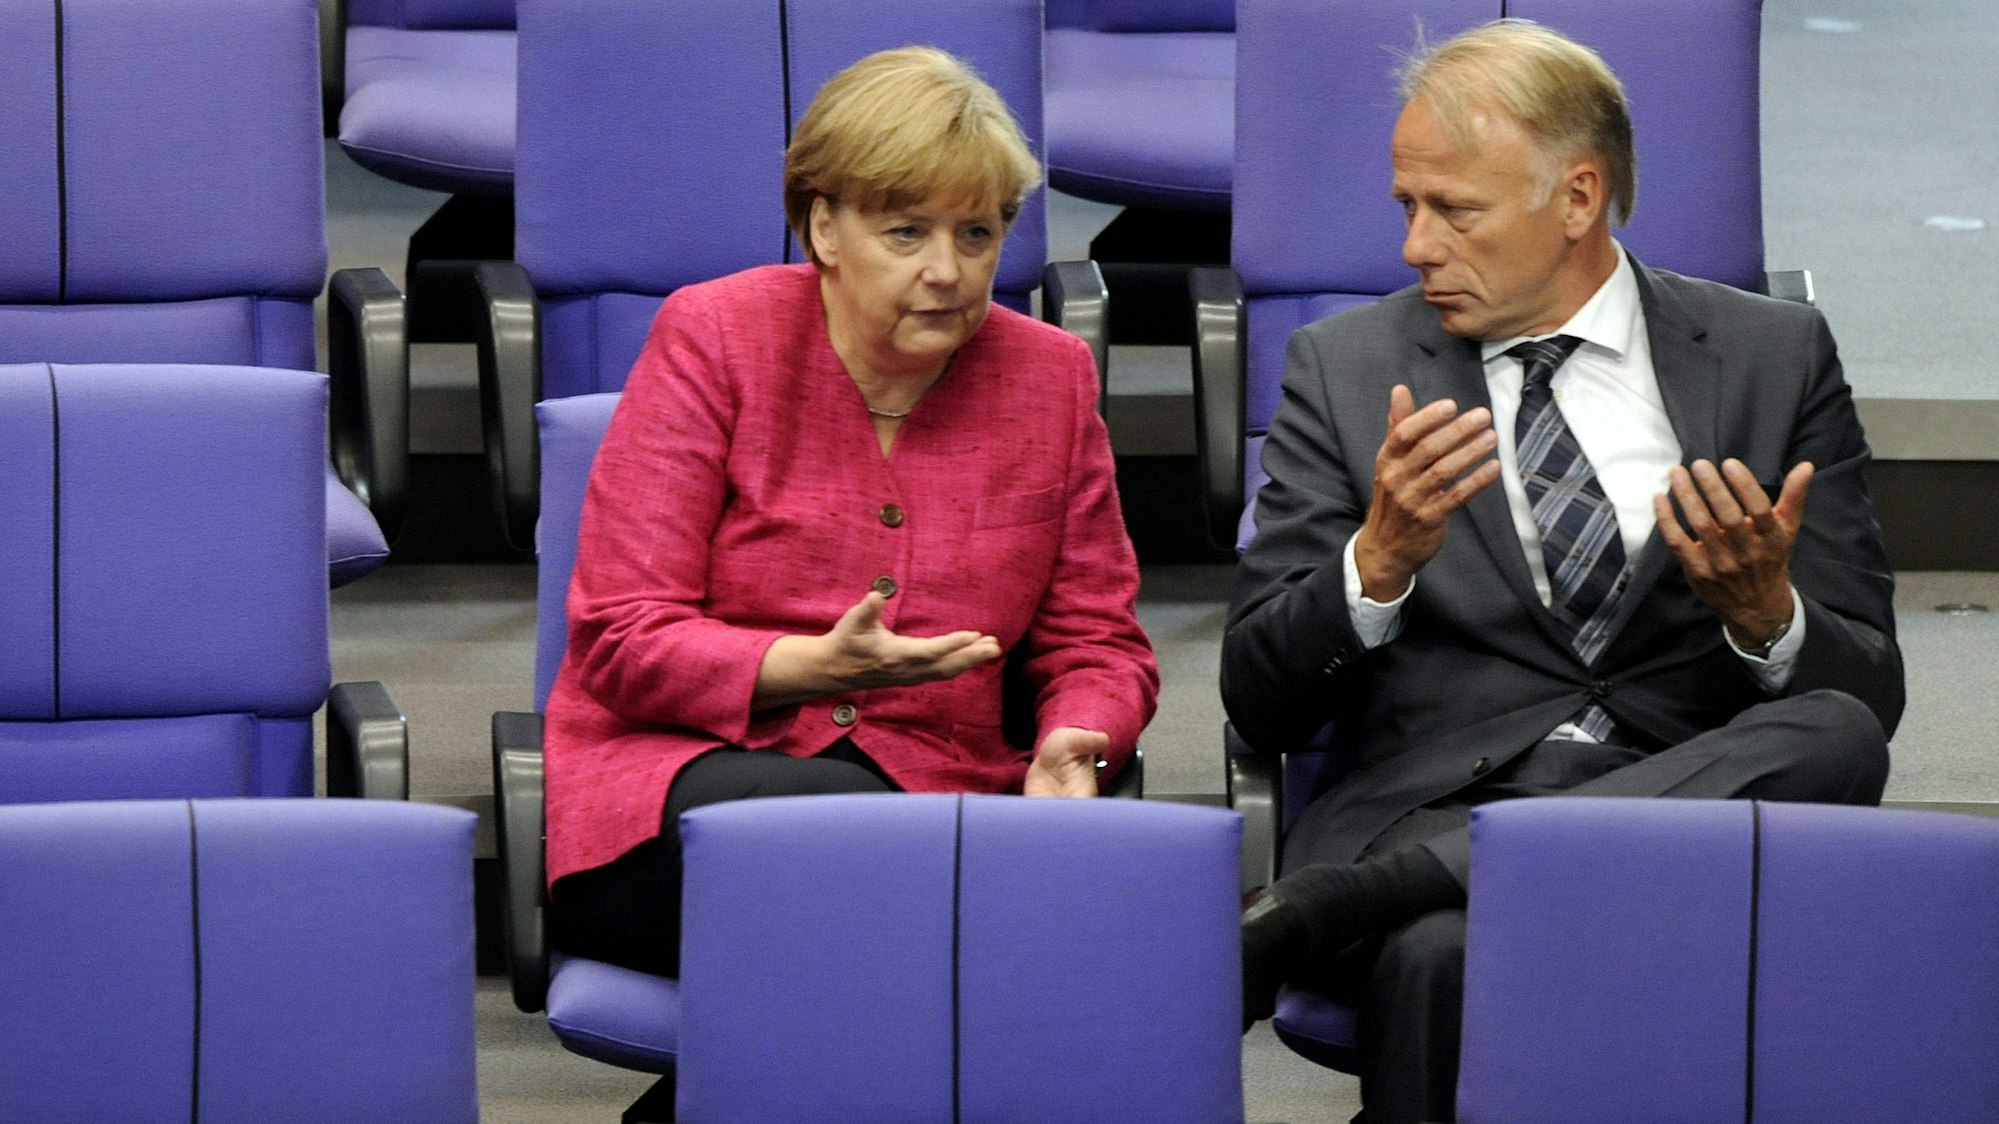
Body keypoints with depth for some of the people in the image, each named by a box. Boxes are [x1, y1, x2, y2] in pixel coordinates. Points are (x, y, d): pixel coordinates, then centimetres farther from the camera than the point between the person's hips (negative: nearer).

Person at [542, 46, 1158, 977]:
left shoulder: (1049, 376, 11)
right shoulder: (712, 339, 0)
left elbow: (1096, 643, 16)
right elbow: (624, 643, -5)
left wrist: (1069, 749, -8)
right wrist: (815, 668, -22)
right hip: (679, 785, -2)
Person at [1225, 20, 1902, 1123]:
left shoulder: (1773, 356, 12)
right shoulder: (1346, 368, 12)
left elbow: (1868, 693, 10)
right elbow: (1260, 704, 7)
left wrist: (1764, 610, -13)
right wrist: (1380, 562, -13)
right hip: (1429, 802, -3)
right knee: (1440, 955, -43)